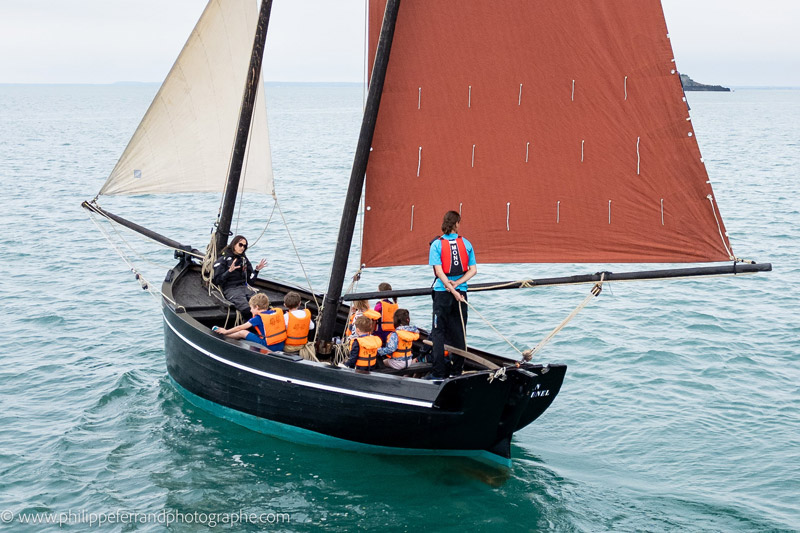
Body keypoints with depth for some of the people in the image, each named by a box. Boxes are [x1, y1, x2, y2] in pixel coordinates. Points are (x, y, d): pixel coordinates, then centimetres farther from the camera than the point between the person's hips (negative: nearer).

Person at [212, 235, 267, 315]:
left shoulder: (244, 259, 20)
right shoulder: (223, 259, 3)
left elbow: (250, 279, 22)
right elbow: (217, 281, -5)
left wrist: (257, 270, 5)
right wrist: (229, 271, -17)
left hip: (243, 287, 5)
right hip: (230, 289, -5)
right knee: (247, 308, -34)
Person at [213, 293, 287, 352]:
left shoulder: (258, 318, -10)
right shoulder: (278, 312, 5)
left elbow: (240, 328, -3)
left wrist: (226, 331, 8)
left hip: (268, 347, -7)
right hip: (281, 347, 7)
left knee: (242, 333, 4)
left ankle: (220, 333, 27)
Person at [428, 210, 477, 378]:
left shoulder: (436, 244, -6)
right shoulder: (466, 243, 1)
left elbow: (439, 271, -13)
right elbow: (473, 270, -2)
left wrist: (452, 289, -12)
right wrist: (456, 284, -6)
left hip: (442, 292, -2)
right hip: (461, 292, 2)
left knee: (438, 332, 3)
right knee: (459, 333, 11)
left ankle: (439, 372, -3)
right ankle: (456, 371, 13)